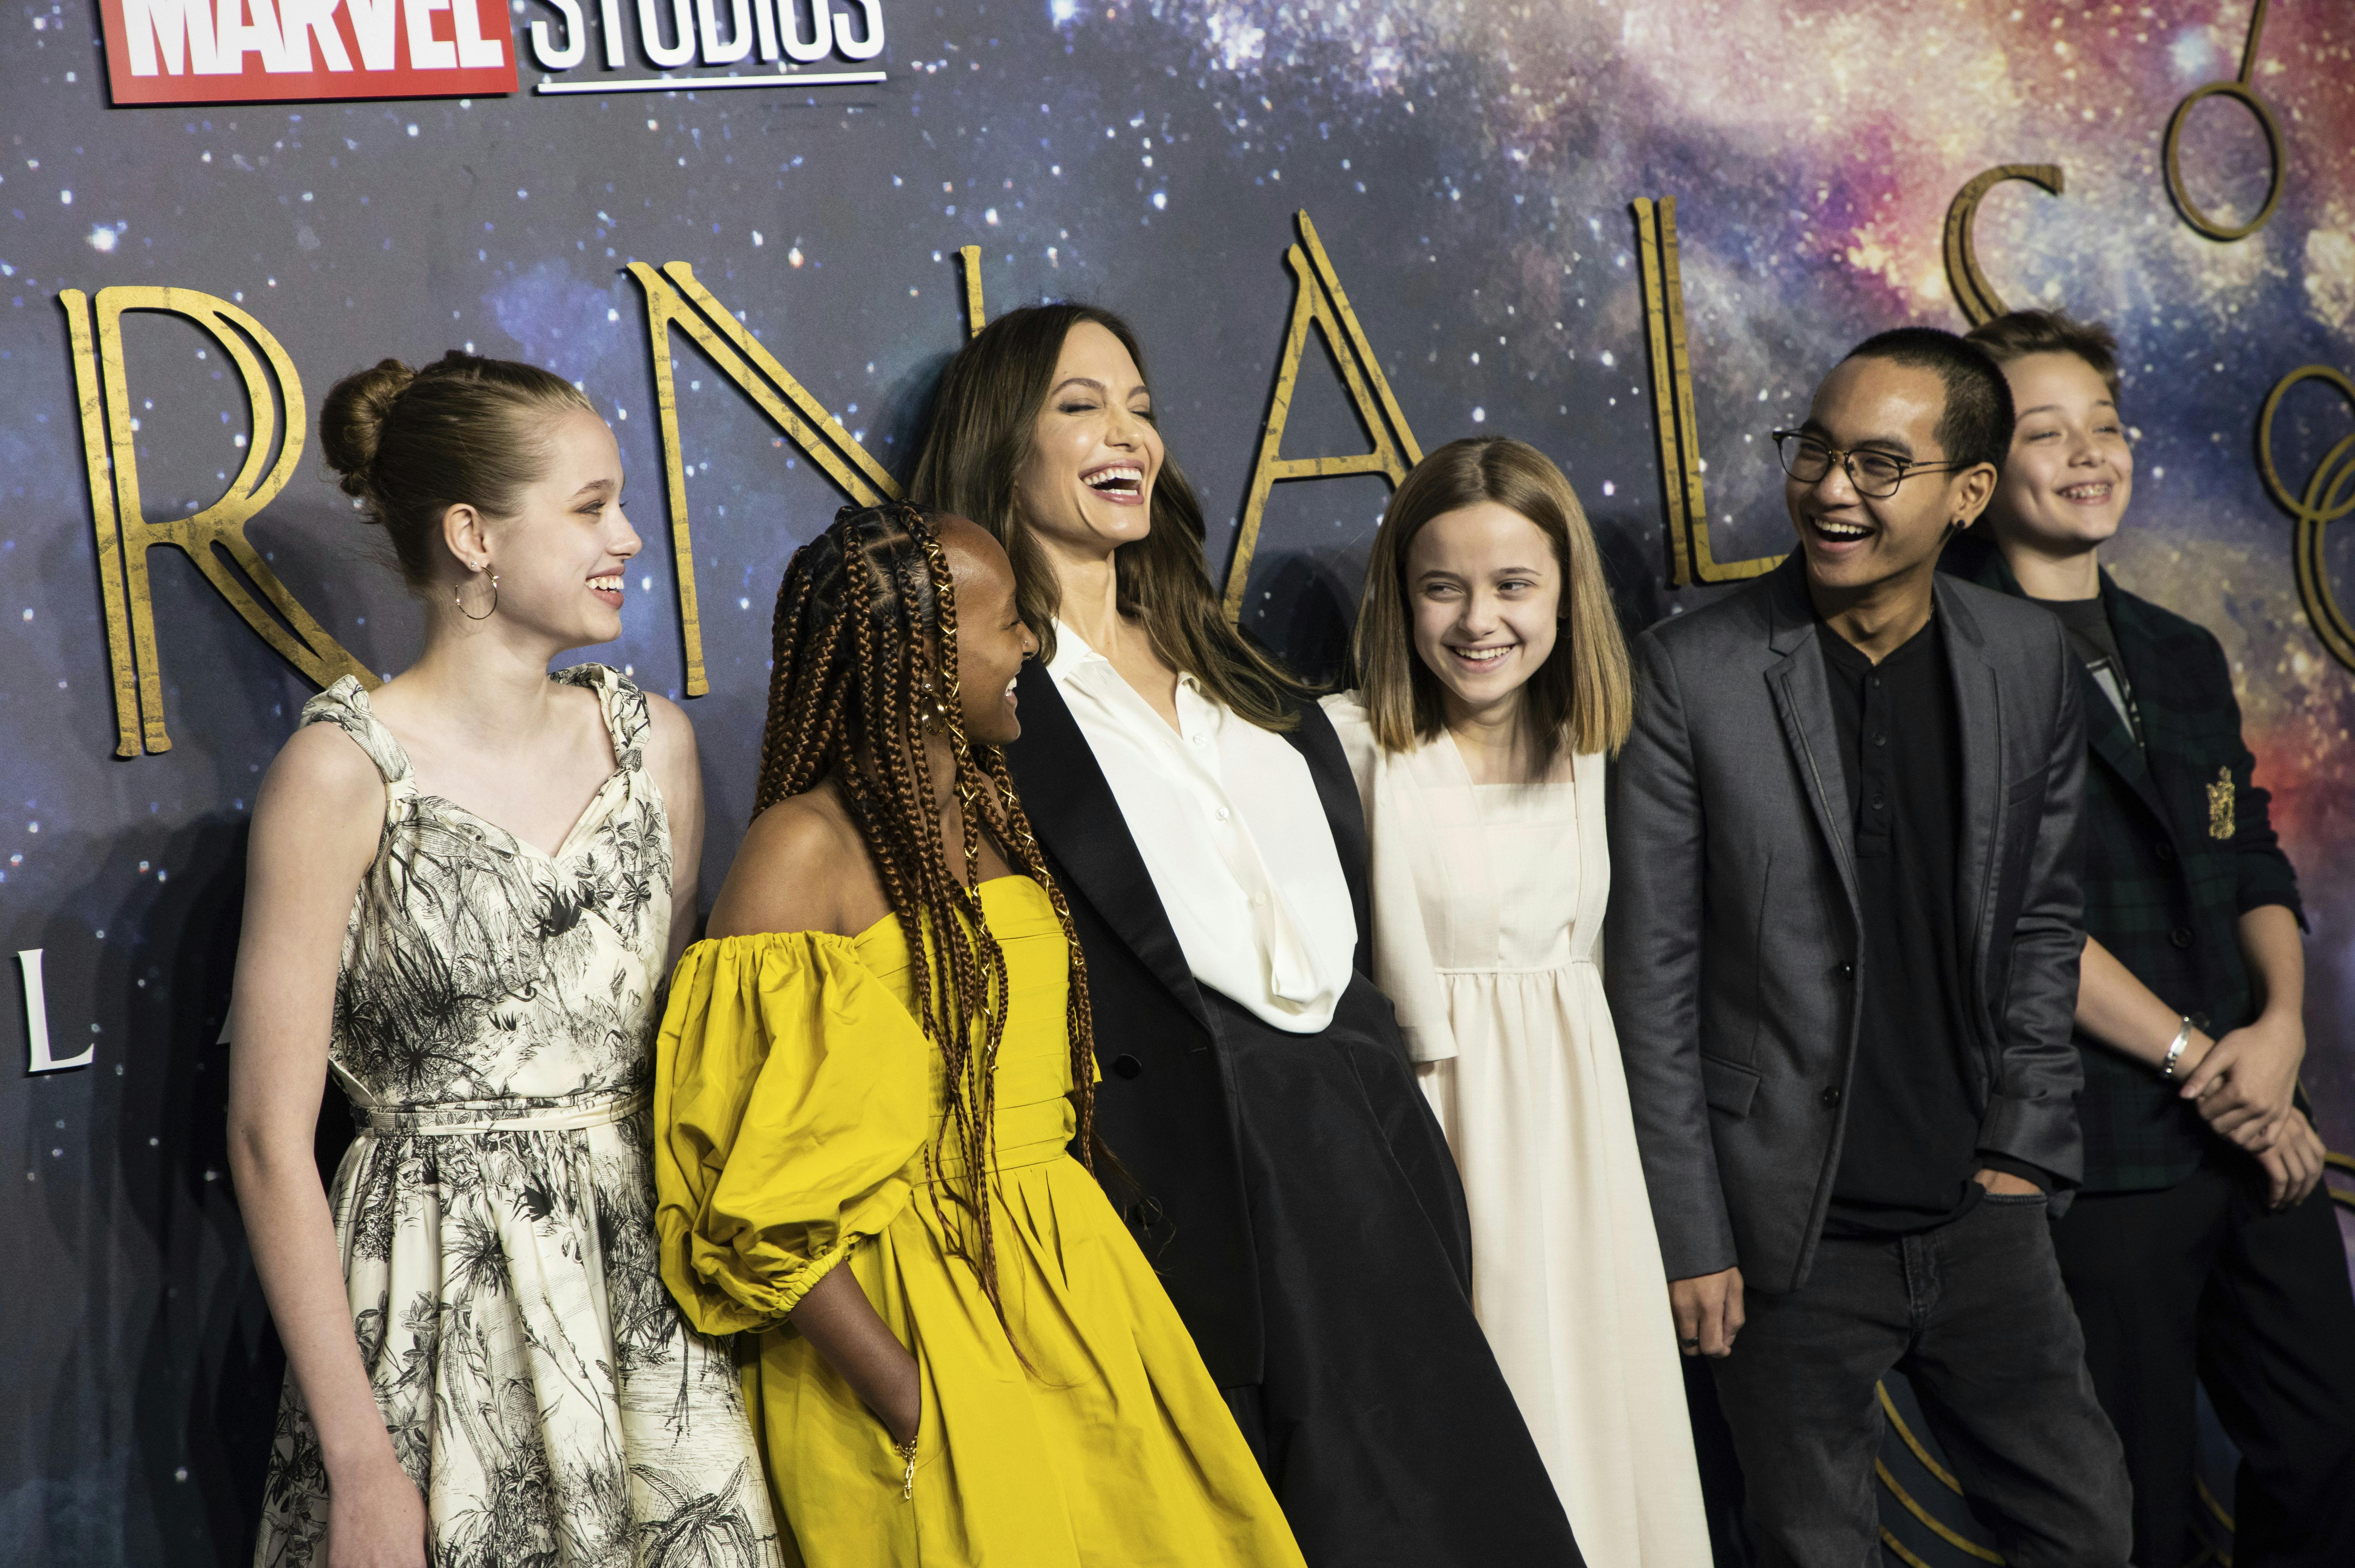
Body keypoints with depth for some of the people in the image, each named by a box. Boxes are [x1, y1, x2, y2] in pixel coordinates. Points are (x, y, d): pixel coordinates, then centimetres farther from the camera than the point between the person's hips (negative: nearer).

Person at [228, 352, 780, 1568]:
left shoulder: (652, 743, 4)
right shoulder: (344, 772, -11)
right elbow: (270, 1138, -11)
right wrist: (360, 1461, -12)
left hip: (650, 1285, 5)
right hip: (446, 1317, -4)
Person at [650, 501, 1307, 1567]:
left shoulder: (990, 813, 7)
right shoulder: (806, 849, -16)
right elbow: (763, 1201, -19)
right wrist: (920, 1419, -20)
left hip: (1065, 1284, 7)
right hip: (907, 1317, -7)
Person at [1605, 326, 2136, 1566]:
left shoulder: (2029, 663, 1)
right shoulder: (1691, 673, -11)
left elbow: (2041, 924, 11)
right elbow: (1654, 979, -9)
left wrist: (2023, 1148, 4)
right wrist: (1690, 1238, -9)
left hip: (1980, 1216, 4)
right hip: (1792, 1231, -4)